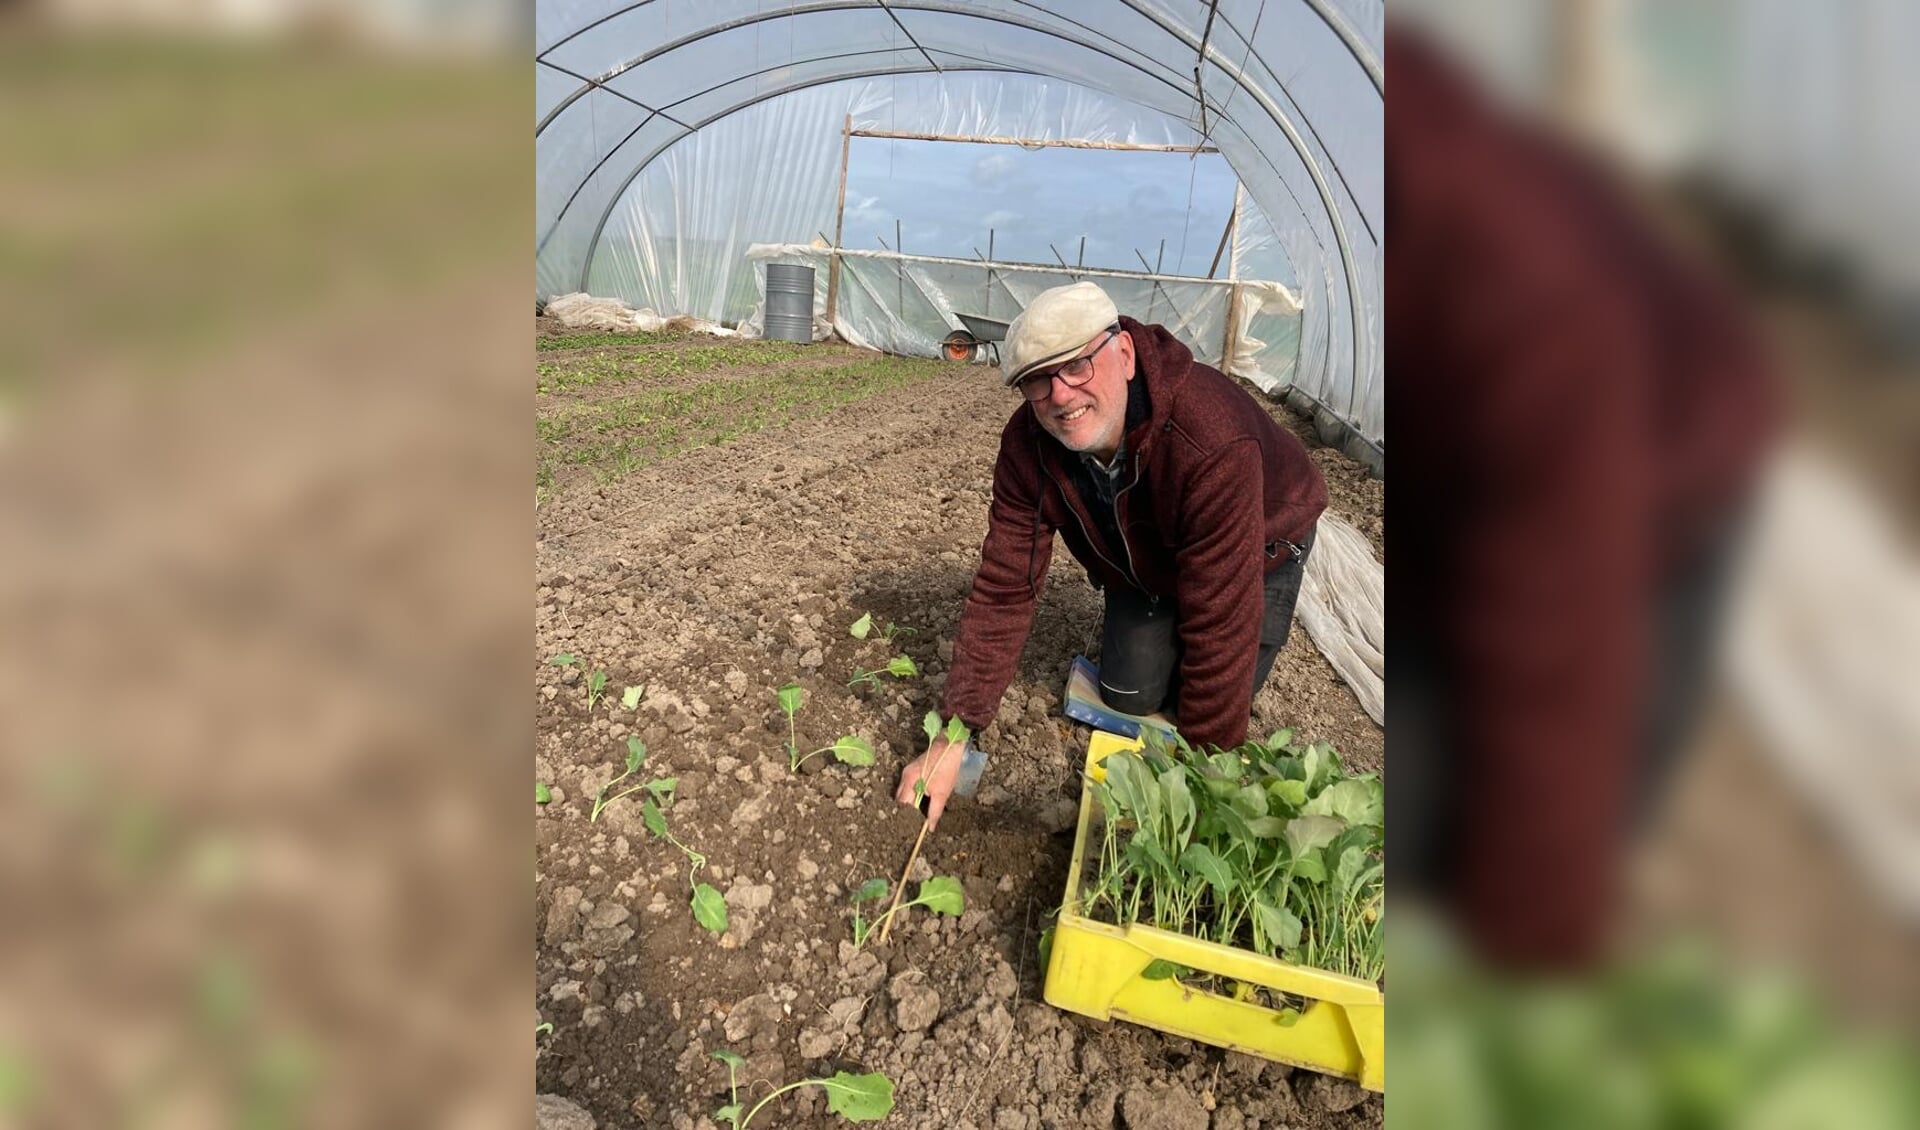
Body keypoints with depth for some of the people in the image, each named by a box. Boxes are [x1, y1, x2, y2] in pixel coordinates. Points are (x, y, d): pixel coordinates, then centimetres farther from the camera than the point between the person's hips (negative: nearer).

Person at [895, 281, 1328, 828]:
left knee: (1213, 698, -12)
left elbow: (1221, 625, -41)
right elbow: (1003, 588, -25)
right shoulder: (1028, 444, -29)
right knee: (1129, 696, 1)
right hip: (1142, 559, 4)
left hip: (1260, 546, -3)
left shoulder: (1212, 441, -46)